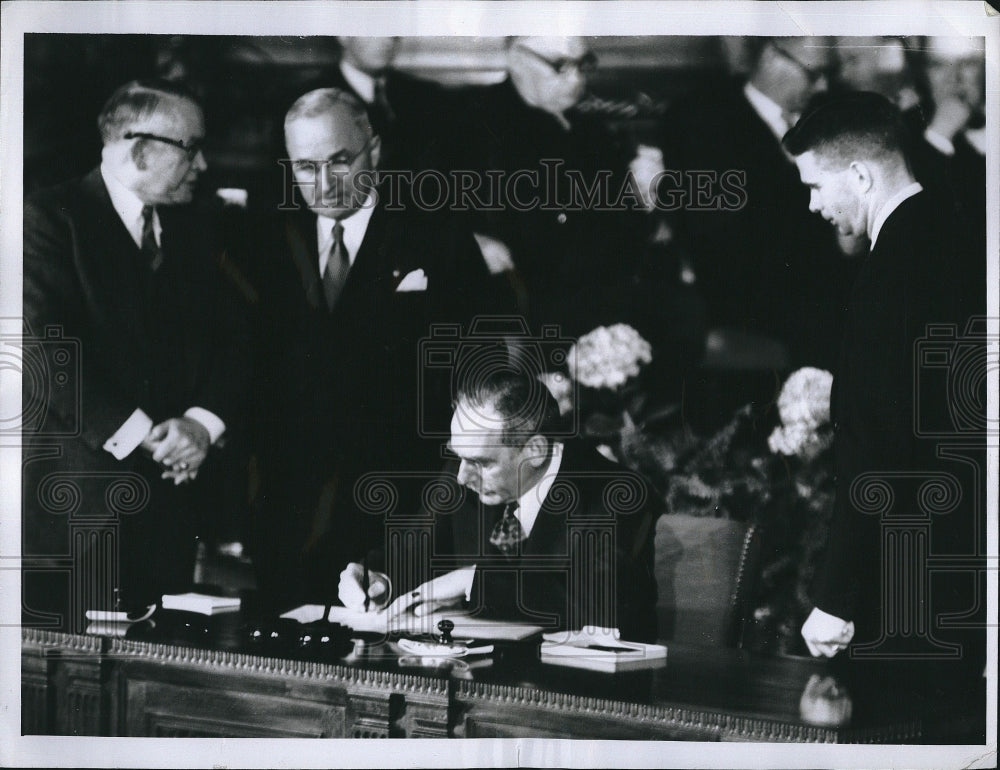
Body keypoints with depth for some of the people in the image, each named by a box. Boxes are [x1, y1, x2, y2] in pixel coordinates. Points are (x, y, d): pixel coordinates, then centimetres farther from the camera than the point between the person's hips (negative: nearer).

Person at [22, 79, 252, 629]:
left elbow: (231, 341, 11)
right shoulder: (49, 221, -7)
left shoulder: (193, 232, 15)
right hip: (77, 496, -6)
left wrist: (204, 423, -8)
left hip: (173, 492, 6)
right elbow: (50, 354, -16)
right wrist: (144, 436, -17)